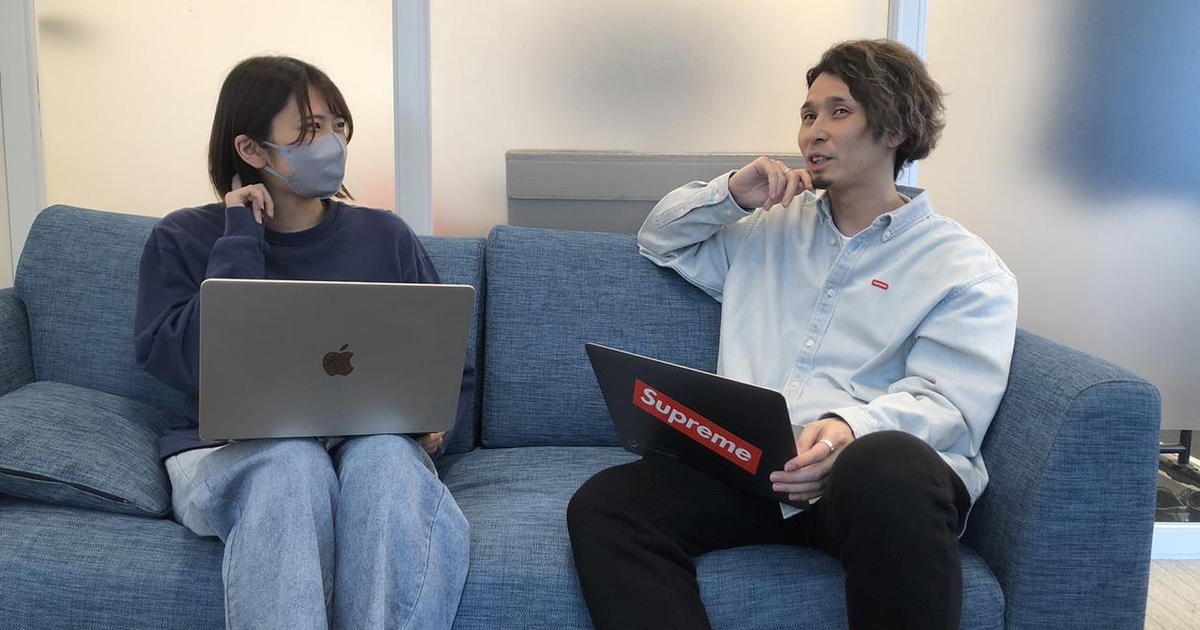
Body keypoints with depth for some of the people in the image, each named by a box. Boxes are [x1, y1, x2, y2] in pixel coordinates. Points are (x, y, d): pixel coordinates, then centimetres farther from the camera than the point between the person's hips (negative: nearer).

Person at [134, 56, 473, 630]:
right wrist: (241, 241, -10)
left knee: (385, 454, -34)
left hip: (372, 445, 2)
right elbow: (187, 366, -12)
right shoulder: (183, 239, 6)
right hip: (227, 454, -1)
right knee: (293, 463, -36)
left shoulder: (385, 236, 10)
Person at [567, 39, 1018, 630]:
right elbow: (660, 240, 32)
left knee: (889, 467, -41)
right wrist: (730, 193, 13)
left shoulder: (967, 266, 8)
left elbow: (945, 403, -5)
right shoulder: (771, 229, 25)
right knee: (602, 505, -23)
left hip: (880, 470, -3)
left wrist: (852, 429, -27)